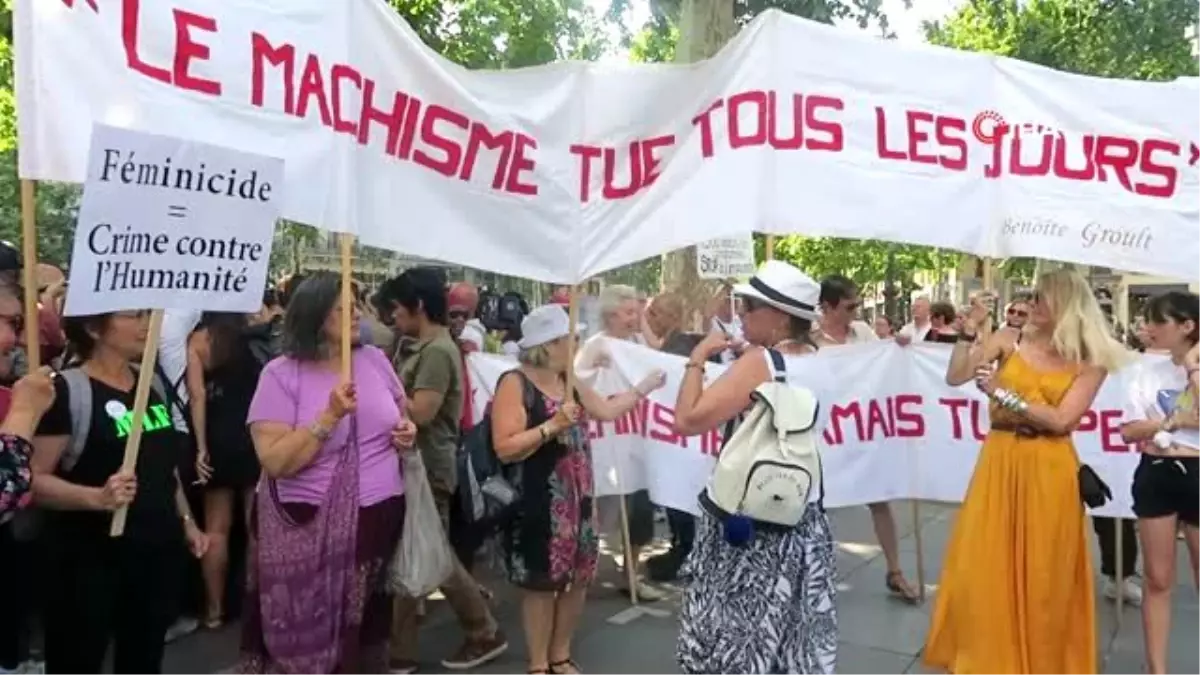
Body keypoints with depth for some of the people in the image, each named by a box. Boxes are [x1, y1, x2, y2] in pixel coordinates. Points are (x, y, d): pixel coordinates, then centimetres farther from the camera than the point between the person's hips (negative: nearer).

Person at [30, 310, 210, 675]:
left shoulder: (153, 382, 9)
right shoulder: (67, 391, -13)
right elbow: (34, 479, -18)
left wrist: (186, 520, 16)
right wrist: (97, 497, -31)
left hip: (157, 552, 6)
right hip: (91, 560, -6)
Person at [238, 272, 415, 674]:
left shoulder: (374, 359, 3)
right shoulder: (281, 374, -12)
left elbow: (400, 414, 18)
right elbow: (275, 461, -20)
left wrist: (407, 430, -5)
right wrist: (329, 416, -27)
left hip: (379, 516, 4)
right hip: (310, 527, -4)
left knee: (367, 627, 18)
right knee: (307, 638, 8)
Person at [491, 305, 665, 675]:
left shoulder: (569, 381, 11)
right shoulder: (514, 383, -14)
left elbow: (607, 411, 22)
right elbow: (505, 448, -20)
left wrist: (644, 387, 23)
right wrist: (552, 426, -24)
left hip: (577, 497, 8)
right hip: (538, 502, -8)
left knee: (578, 577, 12)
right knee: (541, 582, 3)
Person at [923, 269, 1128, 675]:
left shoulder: (1090, 362, -2)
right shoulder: (1009, 341, 2)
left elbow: (1060, 420, -12)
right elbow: (955, 377, -4)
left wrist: (1002, 393, -15)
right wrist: (971, 329, -10)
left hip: (1049, 472, -1)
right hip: (999, 463, 2)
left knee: (1044, 573, 7)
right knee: (981, 567, 4)